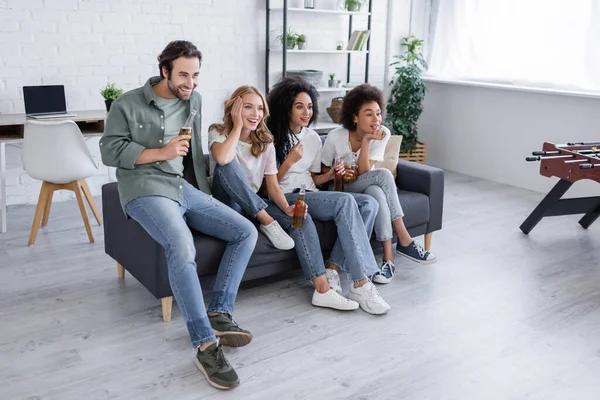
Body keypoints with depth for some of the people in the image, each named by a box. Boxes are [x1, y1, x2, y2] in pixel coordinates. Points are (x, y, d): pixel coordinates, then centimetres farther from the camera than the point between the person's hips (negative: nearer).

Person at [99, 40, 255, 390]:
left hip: (187, 188, 7)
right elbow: (110, 151, -6)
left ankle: (219, 314, -9)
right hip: (147, 190, -7)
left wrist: (203, 185, 14)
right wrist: (160, 152, -14)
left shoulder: (194, 101, 17)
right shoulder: (128, 105, 0)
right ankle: (206, 345, -31)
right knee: (182, 248, -35)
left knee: (247, 232, -8)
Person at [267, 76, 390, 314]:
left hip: (311, 195, 7)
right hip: (287, 198, -7)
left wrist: (330, 174, -1)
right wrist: (289, 162, -18)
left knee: (369, 204, -17)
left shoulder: (313, 138, 16)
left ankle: (332, 268, -22)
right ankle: (361, 284, -36)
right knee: (345, 201, -32)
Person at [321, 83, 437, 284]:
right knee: (384, 174, -31)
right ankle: (404, 241, -25)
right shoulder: (336, 137, -17)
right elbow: (324, 172, -3)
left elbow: (364, 173, -19)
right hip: (341, 192, -2)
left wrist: (366, 141, -29)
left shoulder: (382, 134, -13)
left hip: (366, 188, 2)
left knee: (375, 191, -36)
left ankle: (388, 258, -31)